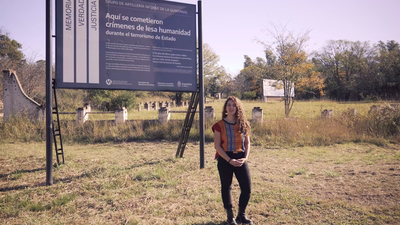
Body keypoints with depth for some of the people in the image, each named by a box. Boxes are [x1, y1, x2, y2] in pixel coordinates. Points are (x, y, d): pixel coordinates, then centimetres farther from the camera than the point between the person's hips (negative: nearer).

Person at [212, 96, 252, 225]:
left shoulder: (243, 124, 4)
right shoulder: (219, 125, -5)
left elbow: (247, 143, 9)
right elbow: (217, 146, -8)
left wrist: (245, 158, -7)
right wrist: (229, 160, -16)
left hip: (240, 159, 3)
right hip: (225, 159, -3)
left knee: (247, 188, 1)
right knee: (226, 187, 8)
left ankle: (241, 215, 21)